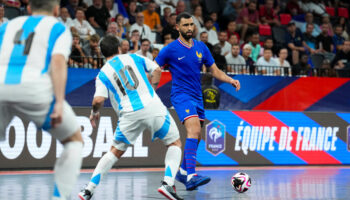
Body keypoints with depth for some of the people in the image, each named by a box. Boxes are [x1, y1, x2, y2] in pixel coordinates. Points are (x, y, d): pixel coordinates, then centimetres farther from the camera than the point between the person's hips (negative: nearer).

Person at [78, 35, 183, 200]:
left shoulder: (103, 74, 9)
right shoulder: (133, 57, 16)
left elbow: (98, 100, -3)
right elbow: (157, 70, 17)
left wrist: (94, 113, 17)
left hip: (129, 114, 0)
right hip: (153, 106, 0)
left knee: (115, 152, 17)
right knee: (175, 144, 15)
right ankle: (168, 183, -5)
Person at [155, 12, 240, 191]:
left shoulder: (201, 47, 9)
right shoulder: (170, 50, -6)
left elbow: (215, 71, 13)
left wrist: (231, 80, -3)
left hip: (197, 96, 7)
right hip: (181, 95, -7)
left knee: (196, 136, 11)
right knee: (194, 130, -25)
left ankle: (183, 172, 30)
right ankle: (191, 176, -33)